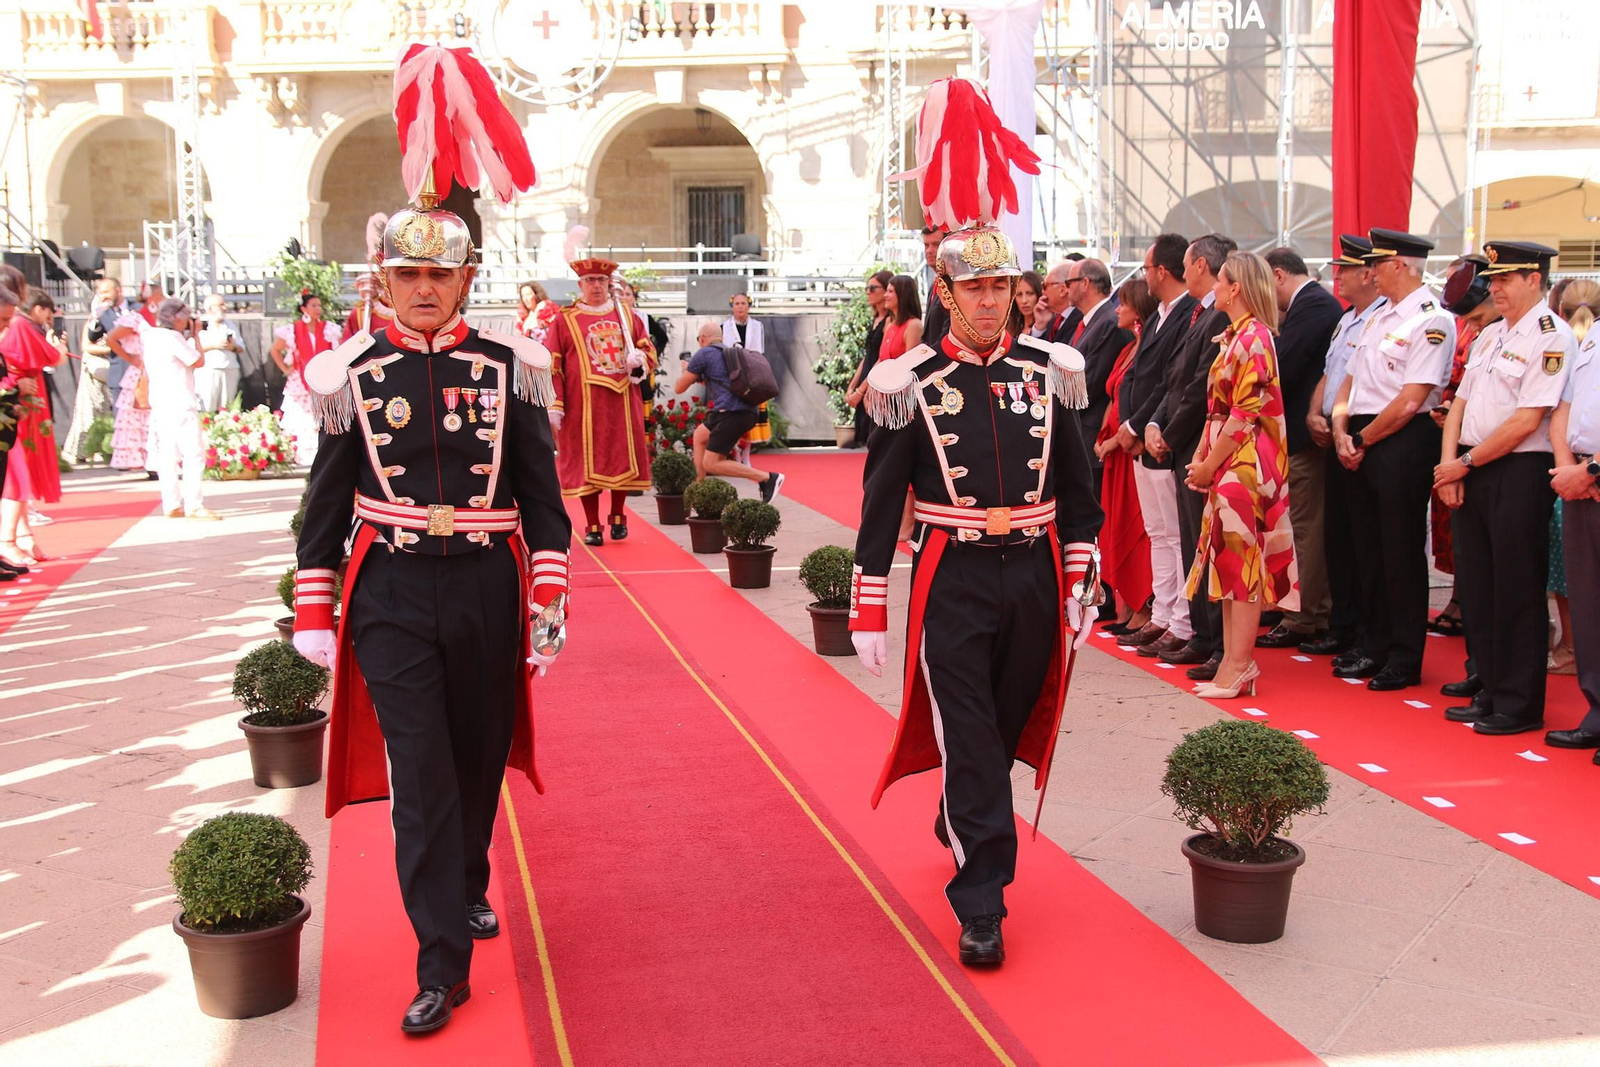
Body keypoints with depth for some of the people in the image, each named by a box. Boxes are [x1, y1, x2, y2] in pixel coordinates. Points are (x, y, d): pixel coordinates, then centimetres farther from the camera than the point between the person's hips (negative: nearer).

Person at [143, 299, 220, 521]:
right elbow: (198, 361, -8)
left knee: (168, 456, 9)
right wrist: (195, 335, 3)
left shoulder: (150, 336, 12)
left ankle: (172, 505, 11)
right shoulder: (173, 338, -13)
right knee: (193, 455, -8)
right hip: (180, 405, -9)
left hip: (160, 405, 9)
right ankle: (193, 506, -11)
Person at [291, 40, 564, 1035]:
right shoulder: (353, 376, -1)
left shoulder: (510, 368, -1)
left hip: (487, 590, 1)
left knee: (479, 759, 16)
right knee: (419, 771, -5)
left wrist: (549, 604, -2)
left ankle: (466, 888, 42)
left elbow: (544, 497, 2)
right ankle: (444, 960, 2)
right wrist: (314, 612, 4)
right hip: (392, 596, -1)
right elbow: (326, 505, 5)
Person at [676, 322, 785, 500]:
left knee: (710, 464, -5)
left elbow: (679, 388, 10)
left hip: (731, 413, -9)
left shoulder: (703, 354, 2)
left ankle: (768, 478, -11)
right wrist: (700, 377, 43)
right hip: (748, 411, 9)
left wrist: (686, 371, 30)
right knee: (700, 434, 27)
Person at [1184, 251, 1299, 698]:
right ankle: (1234, 658, 15)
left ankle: (1238, 667, -1)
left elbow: (1245, 414, -18)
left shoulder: (1254, 337, -14)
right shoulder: (1234, 336, 15)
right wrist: (1201, 456, 6)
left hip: (1245, 465, -10)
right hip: (1226, 467, 10)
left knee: (1243, 560, -6)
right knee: (1228, 559, 10)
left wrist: (1210, 465, -13)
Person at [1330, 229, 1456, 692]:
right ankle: (1376, 645, 25)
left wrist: (1363, 440, -10)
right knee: (1370, 548, 14)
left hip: (1403, 442, -8)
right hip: (1365, 445, 9)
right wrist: (1341, 430, 0)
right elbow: (1351, 380, 16)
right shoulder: (1380, 318, 16)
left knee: (1402, 552, -1)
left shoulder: (1432, 320, -12)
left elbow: (1410, 401, -18)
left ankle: (1405, 659, 8)